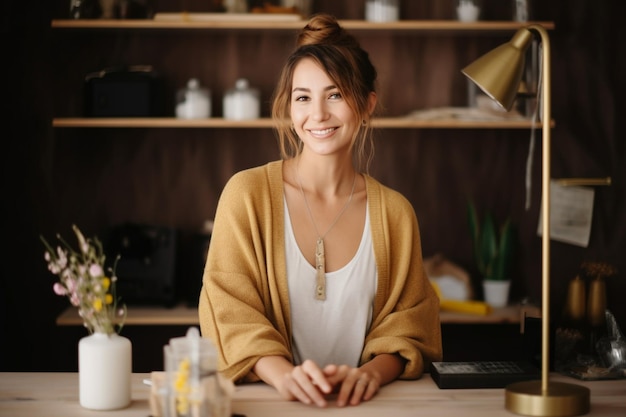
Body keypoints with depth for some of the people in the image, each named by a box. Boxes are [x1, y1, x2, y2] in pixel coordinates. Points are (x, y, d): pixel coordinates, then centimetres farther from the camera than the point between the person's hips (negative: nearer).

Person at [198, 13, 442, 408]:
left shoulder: (395, 212, 7)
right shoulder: (247, 193, 0)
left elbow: (409, 320, 6)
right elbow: (230, 309, -4)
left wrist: (372, 372, -15)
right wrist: (283, 373, -22)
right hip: (266, 401, -1)